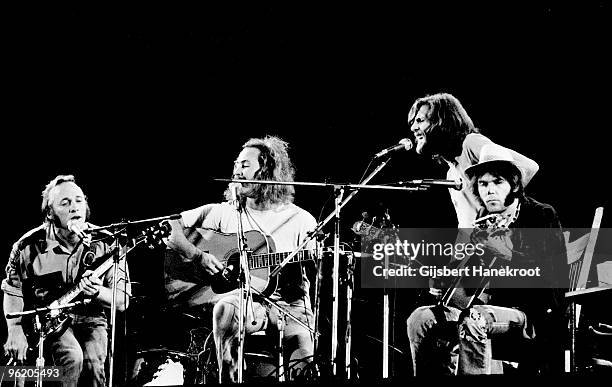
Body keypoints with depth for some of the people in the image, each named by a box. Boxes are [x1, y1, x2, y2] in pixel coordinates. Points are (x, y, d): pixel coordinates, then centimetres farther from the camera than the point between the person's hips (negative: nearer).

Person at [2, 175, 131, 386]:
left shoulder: (104, 244, -6)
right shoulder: (30, 246, -8)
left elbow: (122, 301, -3)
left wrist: (96, 292, -23)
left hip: (91, 319, 1)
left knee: (93, 364, -29)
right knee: (73, 357, -31)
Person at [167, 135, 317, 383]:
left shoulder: (301, 221, 8)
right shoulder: (224, 213, 10)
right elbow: (167, 229, 5)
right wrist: (198, 256, -8)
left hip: (289, 305, -1)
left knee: (303, 346, -33)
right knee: (226, 308, -36)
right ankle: (229, 379, -19)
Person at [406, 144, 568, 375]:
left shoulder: (543, 216, 0)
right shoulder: (483, 223, 16)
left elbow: (557, 278, -13)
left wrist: (506, 255, -22)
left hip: (534, 318, -6)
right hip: (491, 308, 6)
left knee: (472, 321, -34)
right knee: (422, 319, -15)